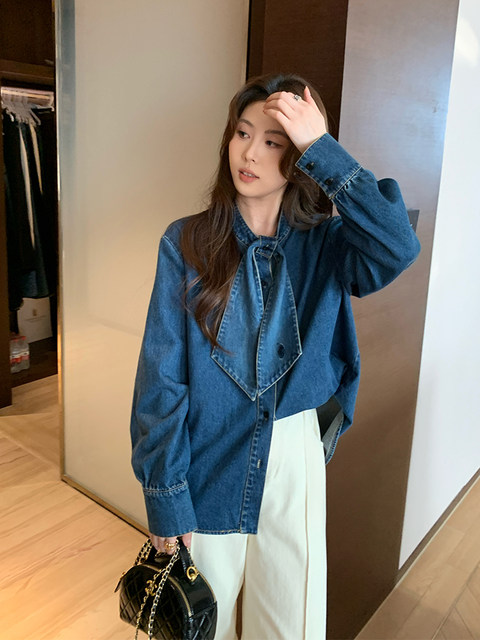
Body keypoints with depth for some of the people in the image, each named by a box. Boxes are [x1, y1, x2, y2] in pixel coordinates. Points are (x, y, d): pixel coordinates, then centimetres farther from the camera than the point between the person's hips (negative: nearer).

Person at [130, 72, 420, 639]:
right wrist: (164, 496, -9)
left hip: (295, 463, 1)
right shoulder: (187, 243, -8)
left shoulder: (324, 245, -4)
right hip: (209, 469, 0)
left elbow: (400, 249, -26)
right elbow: (161, 378, -9)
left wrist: (322, 148, -25)